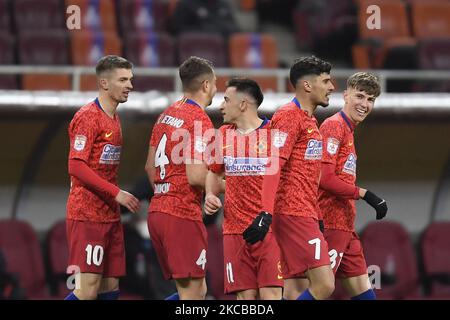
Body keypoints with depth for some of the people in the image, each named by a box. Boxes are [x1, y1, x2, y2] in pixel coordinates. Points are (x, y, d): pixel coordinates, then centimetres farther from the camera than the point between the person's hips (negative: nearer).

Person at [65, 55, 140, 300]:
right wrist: (116, 193, -18)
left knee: (110, 288, 6)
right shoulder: (88, 117, -11)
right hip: (87, 216, -9)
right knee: (88, 290, -14)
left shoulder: (114, 119, 17)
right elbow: (76, 167, -18)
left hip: (109, 215, 9)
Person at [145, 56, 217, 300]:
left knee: (196, 290, 15)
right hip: (183, 215, -9)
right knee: (192, 294, -5)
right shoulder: (199, 121, -12)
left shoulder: (166, 115, 14)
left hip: (157, 212, 9)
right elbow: (196, 176, -19)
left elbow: (150, 166, 20)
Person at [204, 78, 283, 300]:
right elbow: (214, 173, 26)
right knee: (245, 296, 0)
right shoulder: (223, 135, 12)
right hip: (235, 230, 4)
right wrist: (211, 195, 5)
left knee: (270, 294, -13)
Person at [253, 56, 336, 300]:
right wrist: (266, 213, -27)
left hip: (304, 214, 10)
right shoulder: (289, 116, -9)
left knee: (295, 291, 5)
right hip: (294, 214, -10)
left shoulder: (309, 120, 21)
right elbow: (273, 166, -18)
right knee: (324, 285, -16)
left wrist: (315, 216, 24)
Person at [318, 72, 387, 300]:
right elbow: (325, 178, -19)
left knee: (363, 292, 9)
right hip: (331, 225, -10)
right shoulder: (334, 126, -10)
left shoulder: (347, 130, 19)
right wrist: (363, 194, -15)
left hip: (345, 227, 10)